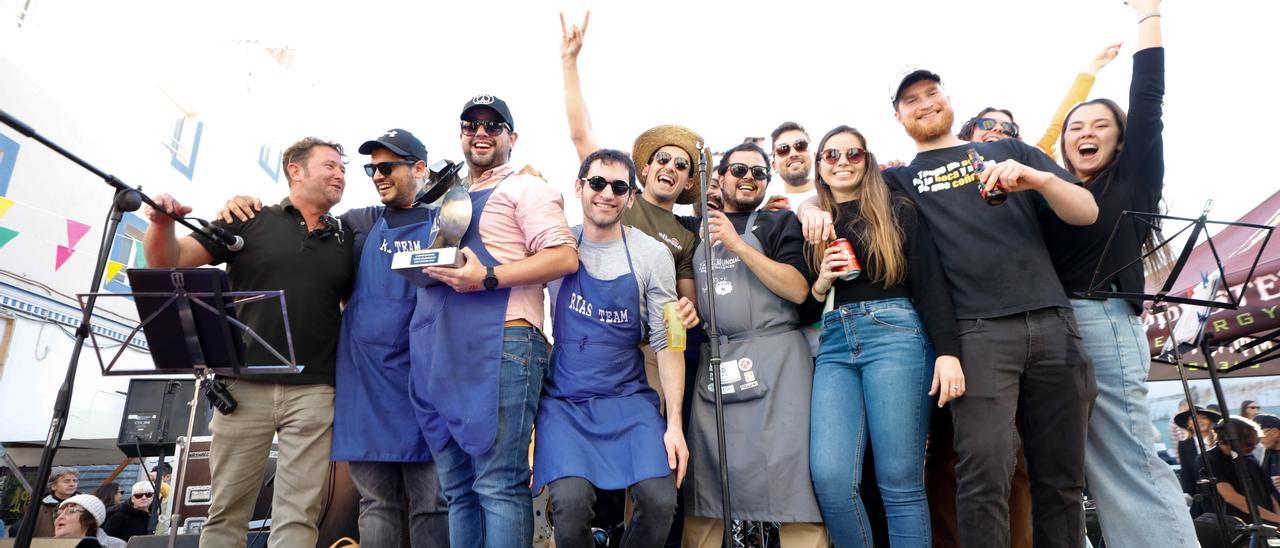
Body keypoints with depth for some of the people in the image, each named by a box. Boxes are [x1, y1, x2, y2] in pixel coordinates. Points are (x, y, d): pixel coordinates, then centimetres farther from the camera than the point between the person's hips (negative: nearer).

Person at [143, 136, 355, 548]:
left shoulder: (347, 239, 13)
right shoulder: (250, 220, 5)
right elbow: (168, 262, 3)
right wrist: (162, 223, -17)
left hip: (314, 392, 2)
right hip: (245, 386, -1)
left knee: (298, 515, 1)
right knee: (227, 512, 7)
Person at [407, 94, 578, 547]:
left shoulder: (525, 188, 4)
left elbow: (564, 257, -10)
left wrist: (487, 278, -17)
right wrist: (423, 269, 10)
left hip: (500, 345, -7)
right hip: (437, 353, 8)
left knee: (499, 485, -6)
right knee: (456, 488, 12)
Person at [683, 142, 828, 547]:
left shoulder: (780, 223, 8)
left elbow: (798, 289, -7)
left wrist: (739, 245, -9)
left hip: (774, 357, -3)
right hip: (715, 360, 4)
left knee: (787, 470, -8)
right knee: (705, 477, 5)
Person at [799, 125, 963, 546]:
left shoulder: (897, 212, 10)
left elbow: (930, 284, 0)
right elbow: (800, 308, 19)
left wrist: (948, 352, -11)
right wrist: (821, 284, -2)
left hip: (894, 335, -2)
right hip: (834, 345, 3)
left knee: (900, 481, -4)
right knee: (830, 477, -11)